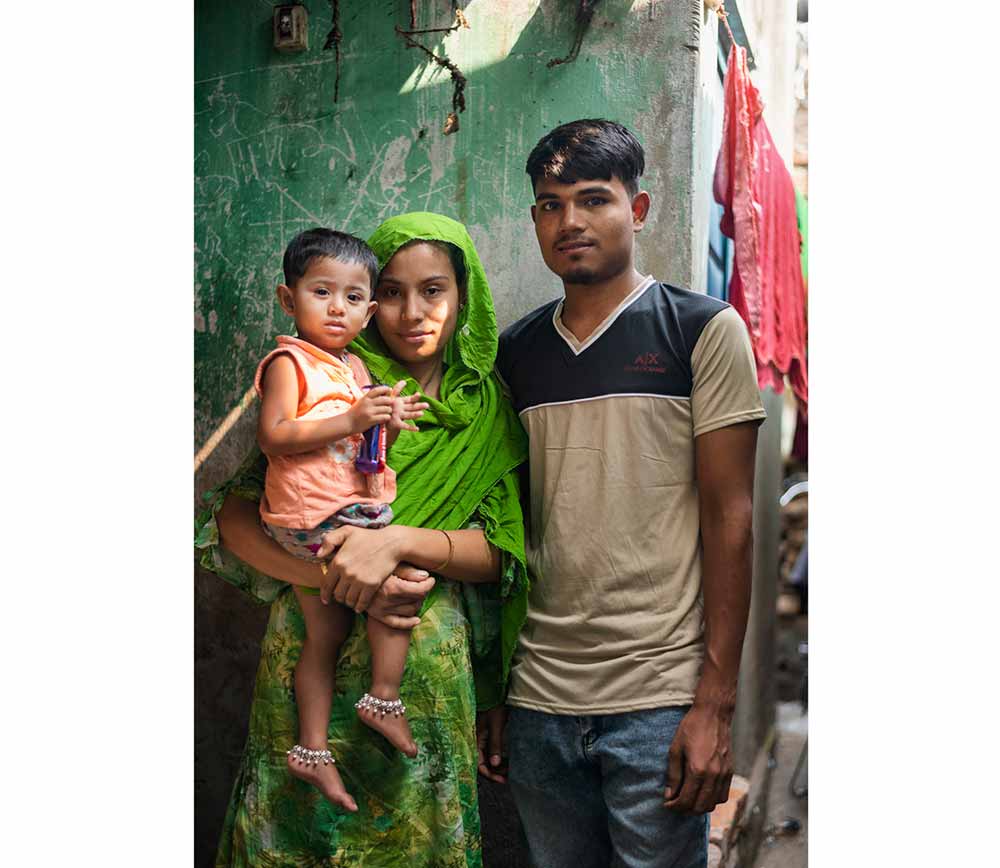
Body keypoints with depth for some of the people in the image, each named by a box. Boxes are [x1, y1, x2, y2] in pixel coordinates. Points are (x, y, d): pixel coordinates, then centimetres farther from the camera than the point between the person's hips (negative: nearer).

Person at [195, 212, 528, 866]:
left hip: (433, 684, 2)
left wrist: (399, 542, -22)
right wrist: (343, 578, -19)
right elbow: (231, 517, -6)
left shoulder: (488, 412, 4)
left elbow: (502, 553, -4)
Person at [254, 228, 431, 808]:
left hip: (351, 508, 9)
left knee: (326, 634, 13)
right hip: (313, 514, -9)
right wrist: (352, 420, -25)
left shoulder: (355, 367, 16)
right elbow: (274, 436, -21)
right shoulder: (289, 362, -10)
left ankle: (313, 750, 23)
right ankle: (385, 699, -2)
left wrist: (390, 425, 0)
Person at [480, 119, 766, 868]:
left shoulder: (703, 331, -3)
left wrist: (716, 703, -11)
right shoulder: (514, 353, 9)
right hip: (537, 698, 4)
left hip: (659, 703, -4)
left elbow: (729, 518, -6)